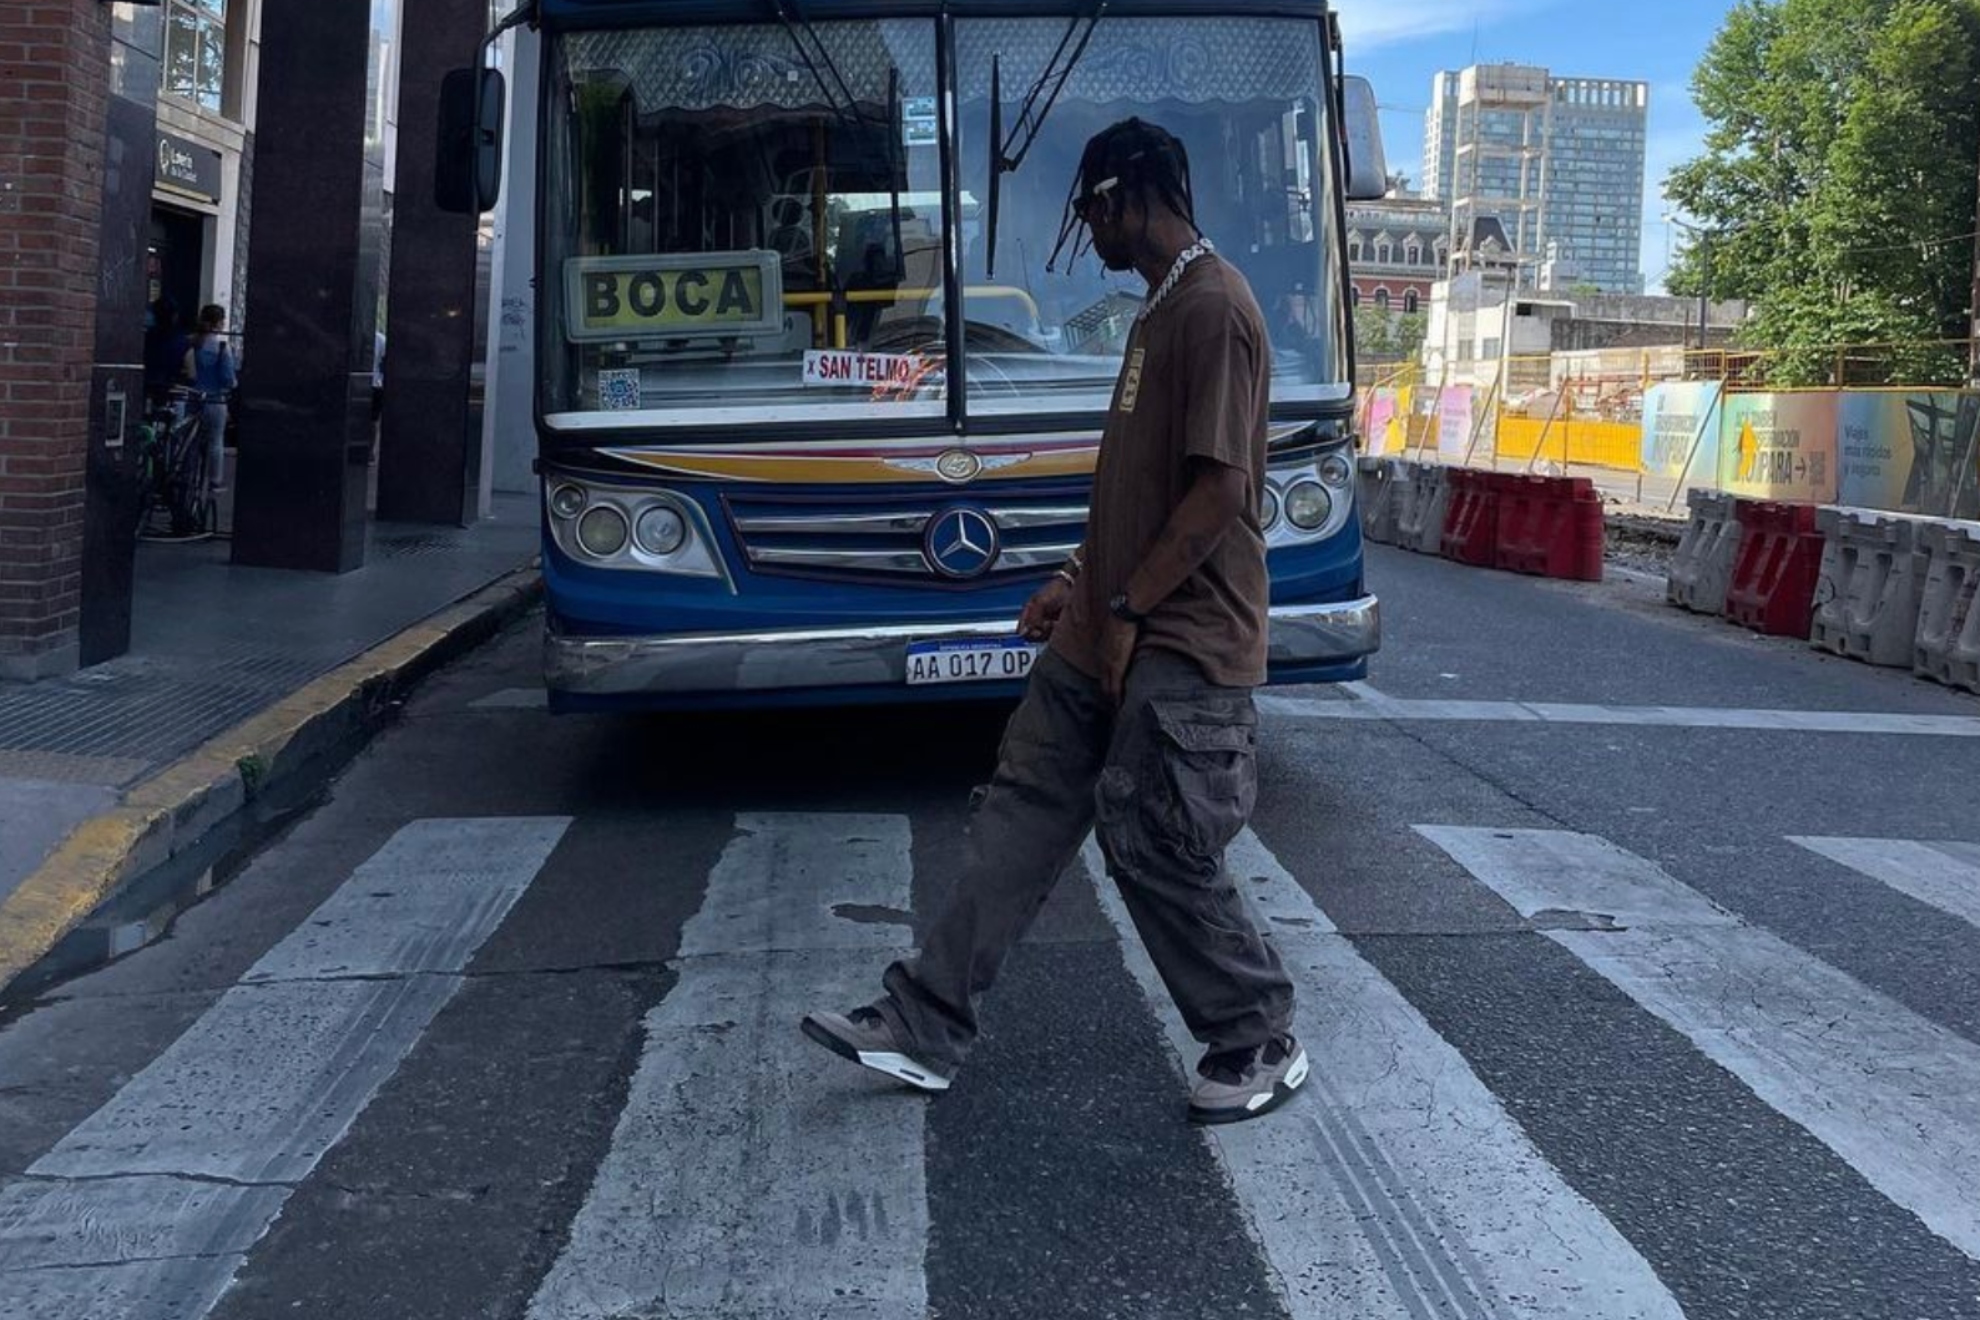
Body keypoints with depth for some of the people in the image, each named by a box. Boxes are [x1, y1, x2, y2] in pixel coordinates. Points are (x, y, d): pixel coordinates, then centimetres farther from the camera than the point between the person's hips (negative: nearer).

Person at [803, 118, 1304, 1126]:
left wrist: (1127, 610, -17)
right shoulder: (1161, 306, 16)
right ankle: (926, 1025, 15)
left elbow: (1220, 490, -21)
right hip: (1106, 633, 10)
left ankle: (1260, 1047, 16)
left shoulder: (1212, 307, -15)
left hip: (1179, 645, -10)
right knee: (1020, 818, 9)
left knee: (1157, 853, -2)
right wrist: (1078, 584, 19)